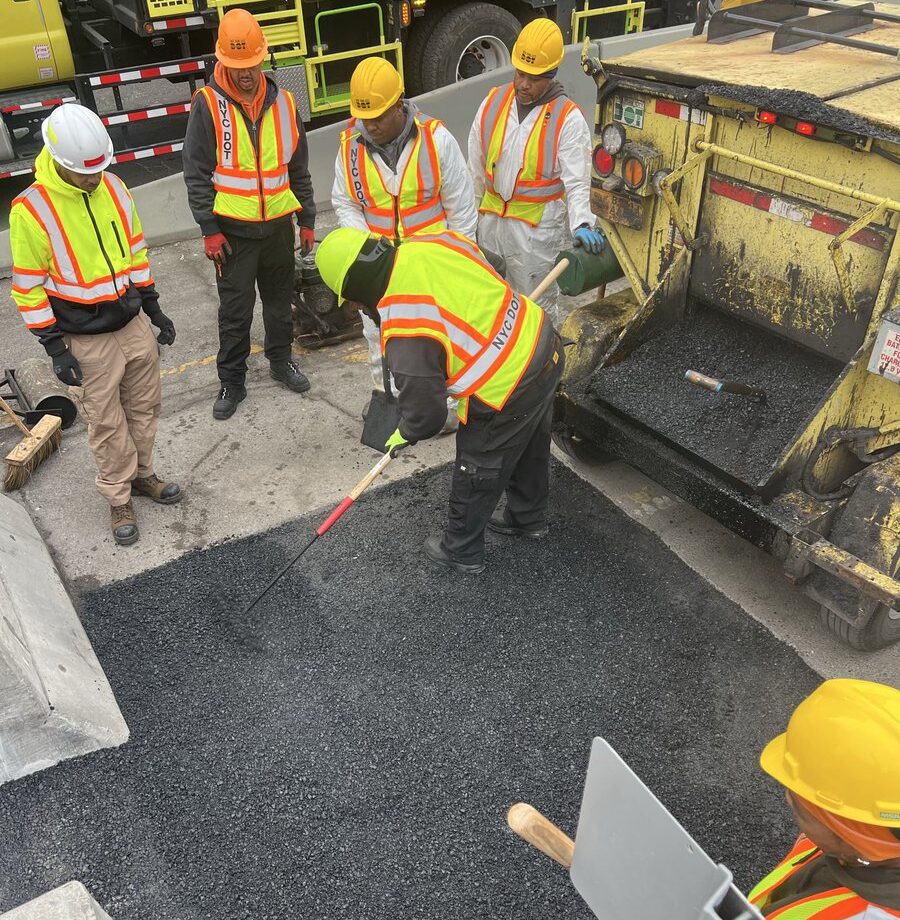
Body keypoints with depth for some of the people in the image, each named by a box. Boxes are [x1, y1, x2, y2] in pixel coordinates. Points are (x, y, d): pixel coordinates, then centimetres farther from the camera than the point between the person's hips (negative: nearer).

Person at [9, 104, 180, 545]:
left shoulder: (114, 187, -1)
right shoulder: (31, 210, -18)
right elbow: (28, 287, -12)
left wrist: (152, 307, 12)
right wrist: (54, 348, -13)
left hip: (134, 325, 5)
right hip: (86, 341, -5)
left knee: (144, 408, 17)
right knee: (106, 425, 6)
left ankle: (142, 474, 39)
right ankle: (118, 499, 24)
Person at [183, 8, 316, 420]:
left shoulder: (283, 103, 3)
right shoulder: (208, 105, -8)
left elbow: (299, 168, 10)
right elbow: (196, 173, -7)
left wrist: (307, 220, 10)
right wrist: (209, 229, -11)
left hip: (278, 224, 3)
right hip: (232, 229, -3)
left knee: (279, 298, 16)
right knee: (234, 309, 4)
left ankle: (281, 360, 35)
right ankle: (231, 380, 16)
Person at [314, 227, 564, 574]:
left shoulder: (403, 329, -25)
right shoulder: (436, 241, -4)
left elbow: (425, 411, -17)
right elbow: (494, 269, 15)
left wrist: (406, 434, 5)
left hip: (507, 394, -9)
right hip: (545, 348, 9)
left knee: (476, 474, 15)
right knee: (530, 449, 30)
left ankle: (461, 552, 37)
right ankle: (528, 518, 55)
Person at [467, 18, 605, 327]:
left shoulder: (568, 119, -13)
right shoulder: (493, 102, 0)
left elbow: (576, 182, -16)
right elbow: (475, 167, 8)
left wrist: (581, 224, -33)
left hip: (538, 227, -5)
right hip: (490, 220, 5)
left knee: (538, 305, 5)